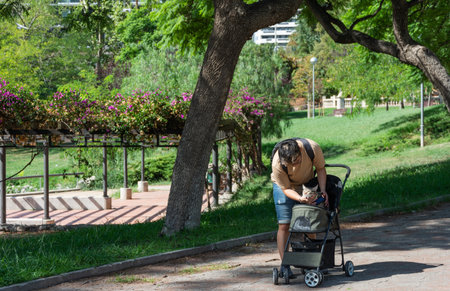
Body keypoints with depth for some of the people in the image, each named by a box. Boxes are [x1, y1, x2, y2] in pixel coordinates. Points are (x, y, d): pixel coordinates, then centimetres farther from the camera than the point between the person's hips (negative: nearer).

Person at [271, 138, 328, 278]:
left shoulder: (312, 148, -33)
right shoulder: (277, 165, -36)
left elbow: (320, 169, -12)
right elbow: (286, 189, -23)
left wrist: (322, 190, -21)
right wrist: (300, 198, -41)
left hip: (307, 183, 3)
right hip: (285, 186, -3)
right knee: (284, 225, -10)